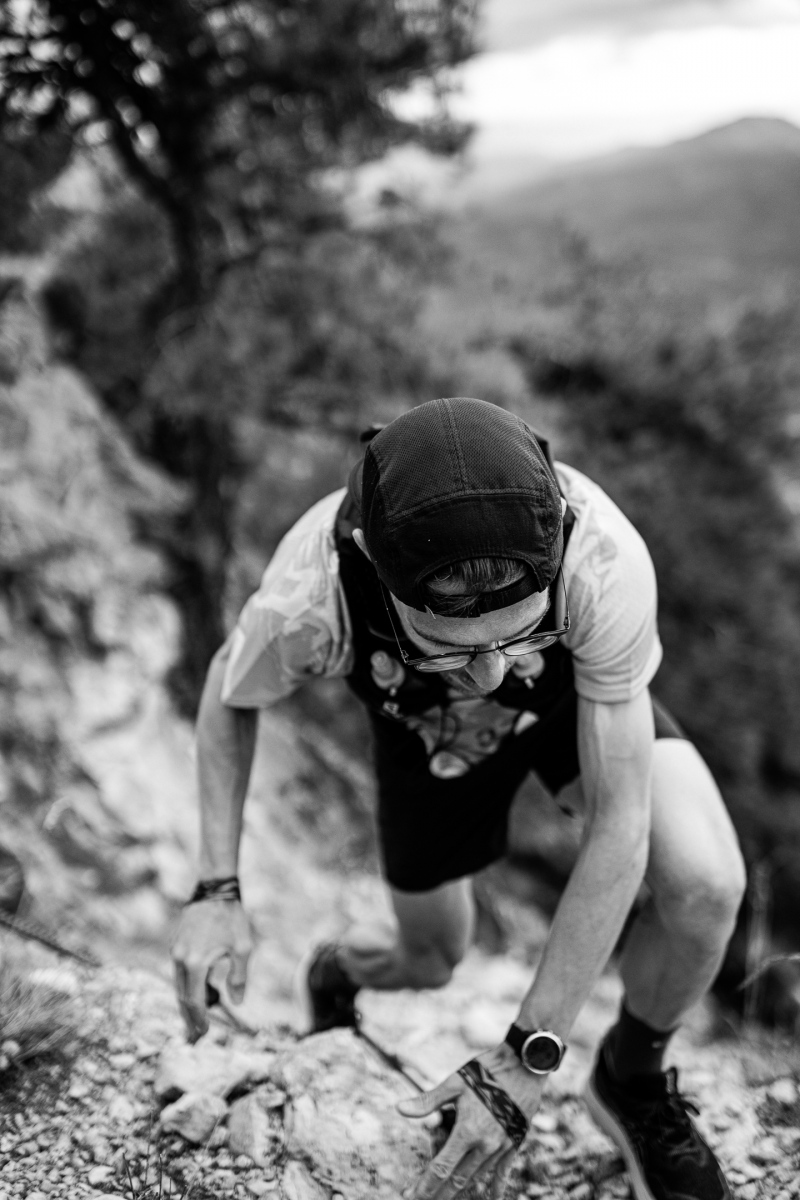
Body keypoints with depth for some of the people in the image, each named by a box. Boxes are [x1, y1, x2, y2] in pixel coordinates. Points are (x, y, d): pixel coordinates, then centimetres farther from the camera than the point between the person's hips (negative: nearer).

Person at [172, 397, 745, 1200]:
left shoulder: (603, 559, -46)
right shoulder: (309, 597, -42)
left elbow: (619, 826, -37)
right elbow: (229, 692, -15)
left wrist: (525, 1061, -38)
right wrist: (215, 891, -25)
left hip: (581, 689, 0)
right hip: (427, 729, 1)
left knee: (705, 886, -26)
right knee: (431, 966, 15)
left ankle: (633, 1081, 7)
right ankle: (337, 973, 54)